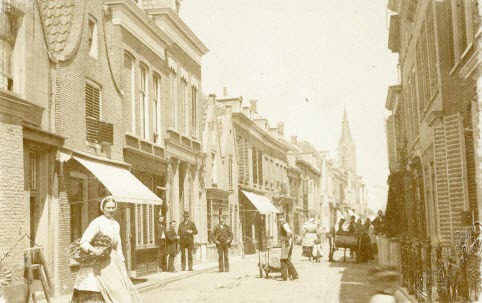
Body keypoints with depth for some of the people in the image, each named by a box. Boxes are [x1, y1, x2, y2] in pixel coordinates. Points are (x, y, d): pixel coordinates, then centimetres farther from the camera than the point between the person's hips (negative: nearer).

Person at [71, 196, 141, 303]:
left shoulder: (116, 225, 12)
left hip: (113, 262, 7)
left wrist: (122, 265, 13)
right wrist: (94, 250, -33)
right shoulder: (97, 222, -8)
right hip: (99, 263, -7)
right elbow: (84, 242, -15)